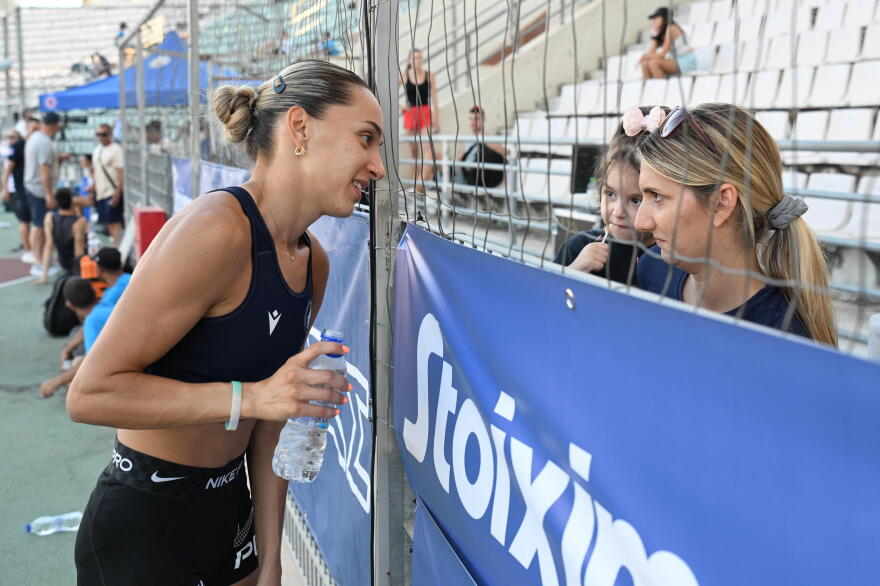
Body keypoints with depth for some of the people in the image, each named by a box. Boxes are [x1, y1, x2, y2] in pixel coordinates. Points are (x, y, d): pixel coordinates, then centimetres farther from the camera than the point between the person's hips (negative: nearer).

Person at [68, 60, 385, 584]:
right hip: (142, 526, -7)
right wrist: (249, 397, -29)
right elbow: (90, 393, -23)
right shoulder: (217, 230, -24)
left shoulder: (313, 262, 2)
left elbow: (273, 417, 7)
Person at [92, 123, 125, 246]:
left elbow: (120, 172, -15)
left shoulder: (116, 150, -9)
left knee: (114, 222, -11)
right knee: (108, 222, 9)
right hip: (100, 193, 8)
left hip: (112, 193, -8)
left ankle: (117, 246, -10)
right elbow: (95, 172, 21)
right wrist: (93, 190, 16)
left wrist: (117, 193, -21)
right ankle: (114, 244, 15)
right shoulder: (97, 150, 15)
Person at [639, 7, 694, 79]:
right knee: (645, 64, -6)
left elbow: (662, 54, -17)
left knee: (654, 63, -26)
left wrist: (646, 56, -4)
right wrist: (653, 36, -4)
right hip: (676, 61, 9)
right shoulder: (660, 33, 11)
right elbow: (651, 53, 1)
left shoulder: (671, 28, -14)